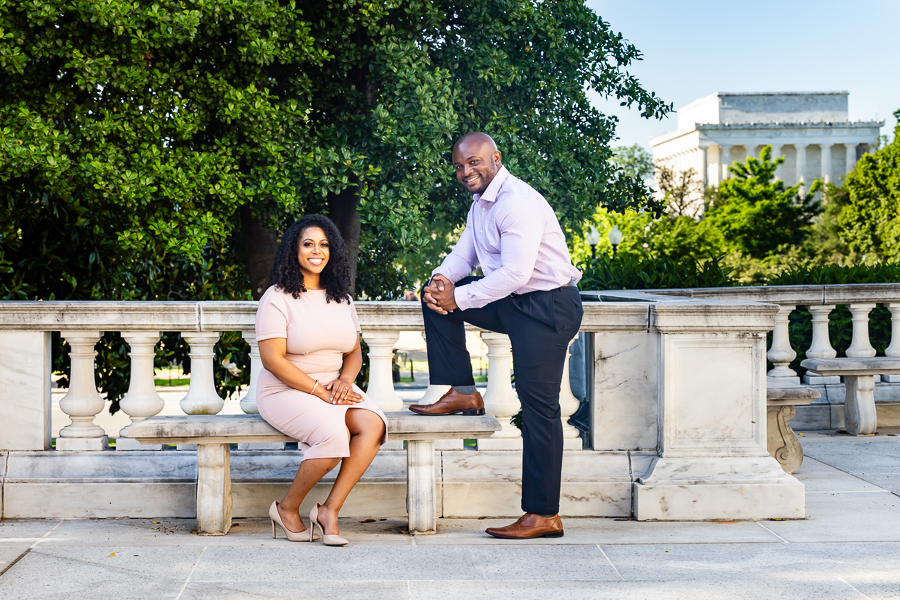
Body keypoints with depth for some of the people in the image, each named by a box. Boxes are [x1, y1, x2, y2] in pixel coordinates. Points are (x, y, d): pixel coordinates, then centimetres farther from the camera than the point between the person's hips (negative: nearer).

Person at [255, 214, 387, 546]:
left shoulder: (341, 299, 14)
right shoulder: (277, 298, -5)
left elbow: (354, 353, 17)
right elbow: (272, 359, -13)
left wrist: (345, 379, -7)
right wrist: (320, 391, -17)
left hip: (334, 388, 6)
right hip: (286, 391, -6)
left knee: (372, 425, -26)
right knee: (334, 435, -33)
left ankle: (330, 510, -20)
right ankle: (288, 508, -9)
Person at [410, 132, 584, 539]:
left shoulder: (518, 202, -20)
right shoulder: (482, 202, 12)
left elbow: (514, 274, -27)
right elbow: (465, 254, 16)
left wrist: (457, 298, -20)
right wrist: (441, 280, -8)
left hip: (547, 308, -10)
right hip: (512, 303, 10)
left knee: (538, 406, -9)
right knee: (436, 296, 6)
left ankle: (543, 516, -5)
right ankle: (463, 394, 9)